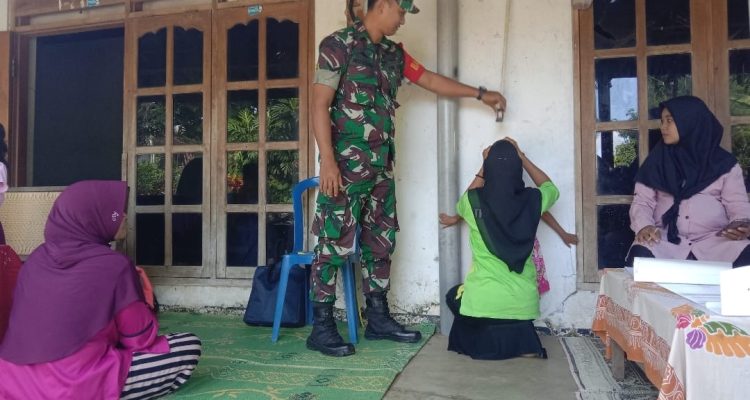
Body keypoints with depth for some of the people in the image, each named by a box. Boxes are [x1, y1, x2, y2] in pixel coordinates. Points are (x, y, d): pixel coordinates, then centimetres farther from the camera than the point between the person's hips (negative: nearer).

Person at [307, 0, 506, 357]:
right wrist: (328, 161, -20)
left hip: (381, 166, 8)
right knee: (334, 243, -5)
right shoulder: (338, 44, -6)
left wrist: (480, 94, 31)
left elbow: (432, 80, 27)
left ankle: (378, 318, 22)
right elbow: (320, 105, -12)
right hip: (346, 165, -8)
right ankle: (321, 327, 5)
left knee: (380, 242, 11)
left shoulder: (393, 54, 16)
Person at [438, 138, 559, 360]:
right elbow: (550, 187, 21)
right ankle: (521, 339, 3)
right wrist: (521, 157, 21)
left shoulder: (473, 201, -8)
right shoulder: (532, 200, -5)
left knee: (455, 296, 32)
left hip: (484, 299, -1)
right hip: (524, 300, 2)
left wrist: (486, 165, 22)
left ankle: (487, 339, 10)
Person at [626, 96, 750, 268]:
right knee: (641, 255, -34)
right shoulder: (657, 159, 11)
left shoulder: (724, 163, 10)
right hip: (666, 238, -1)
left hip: (714, 239, 1)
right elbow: (642, 201, 5)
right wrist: (644, 226, -17)